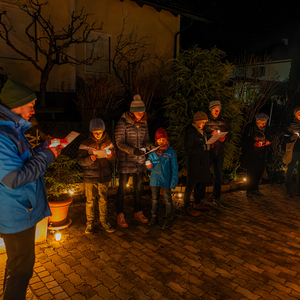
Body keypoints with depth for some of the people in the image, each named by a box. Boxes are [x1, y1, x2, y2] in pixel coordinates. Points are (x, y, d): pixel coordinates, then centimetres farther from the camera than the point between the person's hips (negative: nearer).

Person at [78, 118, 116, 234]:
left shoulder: (107, 142, 3)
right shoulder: (85, 144, -7)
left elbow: (114, 157, 9)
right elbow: (80, 160, -11)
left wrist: (111, 156, -14)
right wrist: (89, 159, -30)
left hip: (104, 176, 3)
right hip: (90, 177, -2)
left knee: (103, 199, 12)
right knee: (90, 200, 5)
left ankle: (103, 221, 26)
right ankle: (90, 223, 21)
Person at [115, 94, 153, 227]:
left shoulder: (143, 123, 5)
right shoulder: (123, 122, -11)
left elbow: (146, 140, 10)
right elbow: (119, 142, -14)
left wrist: (150, 146, -13)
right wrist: (133, 151, -27)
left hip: (140, 161, 5)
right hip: (125, 161, -5)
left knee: (138, 187, 15)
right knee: (122, 188, 3)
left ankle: (138, 212, 30)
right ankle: (120, 216, 16)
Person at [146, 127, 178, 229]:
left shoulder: (171, 152, -8)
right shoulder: (152, 152, 2)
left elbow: (174, 169, -6)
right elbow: (149, 164, 14)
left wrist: (173, 182, -11)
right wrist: (149, 166, -11)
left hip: (165, 180, -3)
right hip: (154, 180, 4)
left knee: (167, 199, 6)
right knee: (154, 199, 15)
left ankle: (169, 218, 22)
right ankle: (154, 217, 30)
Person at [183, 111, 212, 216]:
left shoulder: (201, 131, 12)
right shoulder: (190, 133, -15)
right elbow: (188, 150, -18)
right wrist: (203, 148, -16)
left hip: (202, 162, 9)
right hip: (194, 162, -9)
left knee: (202, 182, 15)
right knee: (191, 184, 0)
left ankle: (198, 203, 31)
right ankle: (187, 207, 11)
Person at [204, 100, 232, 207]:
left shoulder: (223, 121, 9)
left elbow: (229, 134, 10)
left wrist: (224, 138, -11)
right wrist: (211, 134, -24)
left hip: (219, 152, 4)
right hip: (208, 151, -4)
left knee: (218, 175, 10)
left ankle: (217, 197, 23)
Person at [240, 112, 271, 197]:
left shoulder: (266, 128, 9)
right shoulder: (249, 127, -6)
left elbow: (268, 138, 21)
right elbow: (244, 140, -8)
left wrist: (267, 142, -2)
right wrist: (254, 143, -20)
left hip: (261, 154, 5)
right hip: (250, 154, -5)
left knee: (259, 171, 3)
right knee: (251, 172, -4)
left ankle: (255, 188, 18)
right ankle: (249, 190, 5)